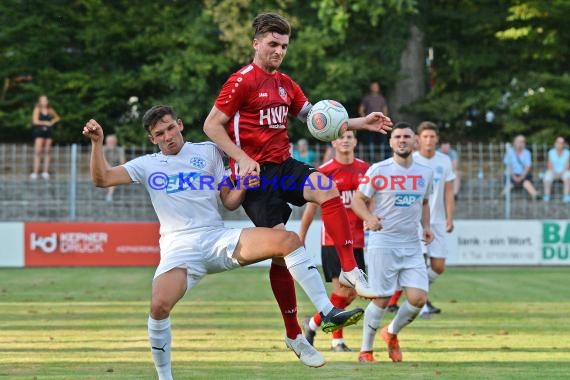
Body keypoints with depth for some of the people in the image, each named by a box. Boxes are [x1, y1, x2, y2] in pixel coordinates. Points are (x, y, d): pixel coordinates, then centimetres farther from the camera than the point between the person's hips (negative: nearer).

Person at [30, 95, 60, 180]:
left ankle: (46, 172, 7)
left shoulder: (50, 110, 10)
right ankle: (35, 172, -14)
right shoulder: (37, 109, -3)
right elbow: (35, 121, -10)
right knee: (38, 151, -12)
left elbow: (57, 117, 24)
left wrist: (52, 122, 5)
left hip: (49, 131, 5)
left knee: (47, 152, 3)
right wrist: (45, 123, -5)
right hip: (39, 132, -5)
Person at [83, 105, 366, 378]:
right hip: (179, 248, -1)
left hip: (218, 239, 1)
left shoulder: (207, 152, 15)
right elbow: (102, 179, 6)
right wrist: (97, 143, -8)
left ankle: (328, 313, -21)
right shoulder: (147, 165, 14)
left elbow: (230, 202, 15)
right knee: (159, 305, -30)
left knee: (288, 240, -21)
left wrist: (242, 187, -7)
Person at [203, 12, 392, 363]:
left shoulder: (285, 84, 15)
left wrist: (361, 123, 10)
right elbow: (212, 125, -9)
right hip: (255, 174, -6)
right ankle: (293, 333, 2)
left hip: (284, 166, 6)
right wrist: (243, 159, -19)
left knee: (326, 188, -26)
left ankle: (350, 271, -28)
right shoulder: (242, 81, -7)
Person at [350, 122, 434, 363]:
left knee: (418, 298, -7)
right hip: (383, 243, -4)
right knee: (382, 299, -6)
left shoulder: (425, 173, 9)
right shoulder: (378, 171, -6)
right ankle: (366, 350, 11)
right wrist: (369, 217, -24)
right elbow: (357, 200, -3)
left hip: (412, 246, 4)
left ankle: (391, 333, 21)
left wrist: (425, 226, 6)